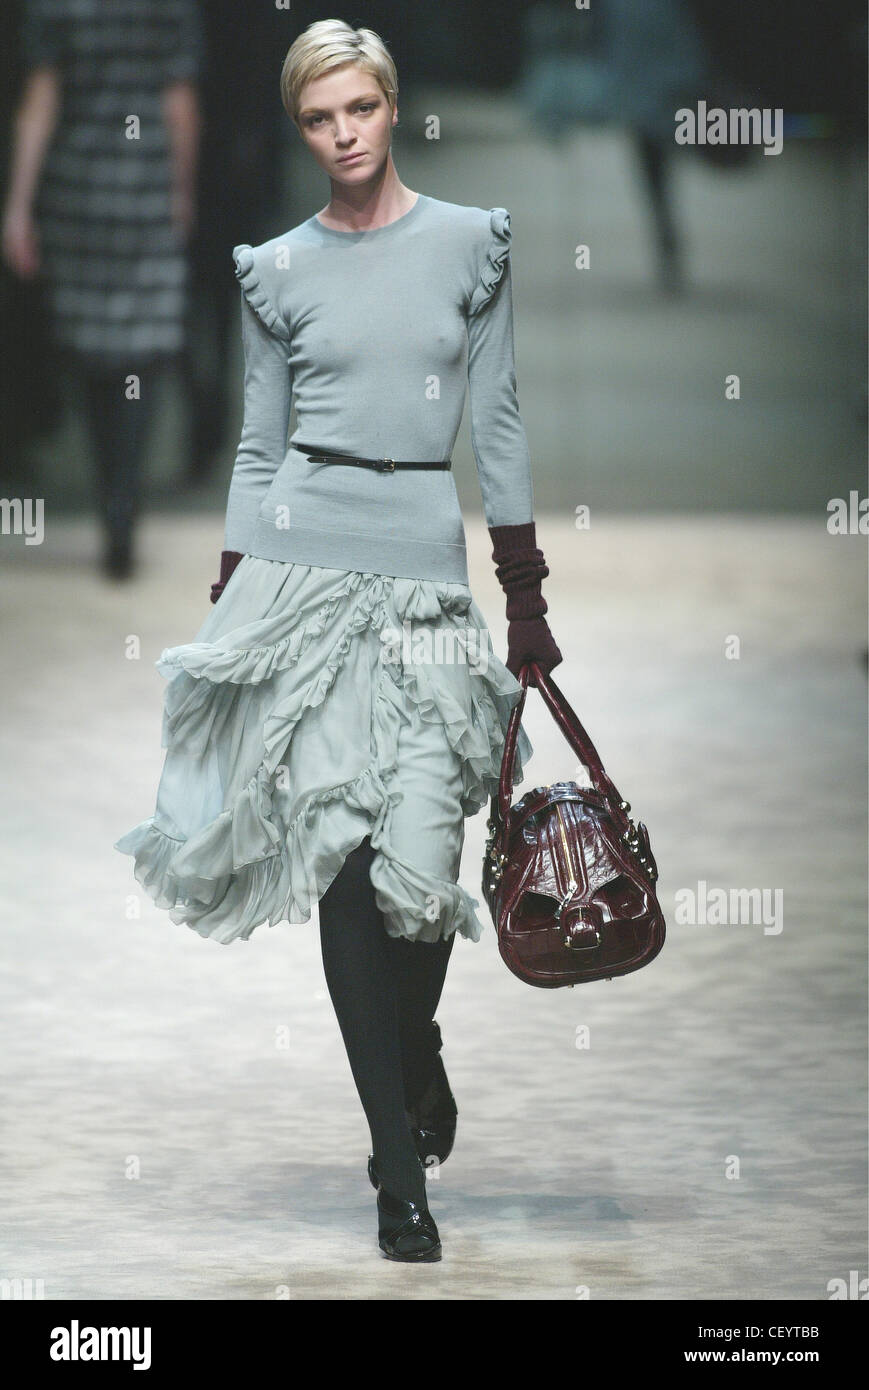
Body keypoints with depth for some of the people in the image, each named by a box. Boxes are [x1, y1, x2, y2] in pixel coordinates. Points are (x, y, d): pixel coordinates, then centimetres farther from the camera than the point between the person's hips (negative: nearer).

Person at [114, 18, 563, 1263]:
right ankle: (401, 1171, -1)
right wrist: (230, 602, 7)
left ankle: (415, 1058, 26)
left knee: (419, 855, -8)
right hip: (303, 554, 0)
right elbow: (258, 447, 12)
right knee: (342, 853, -6)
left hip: (427, 565, 0)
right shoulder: (278, 271, 7)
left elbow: (499, 422, 7)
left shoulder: (470, 244, 6)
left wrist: (528, 599, 5)